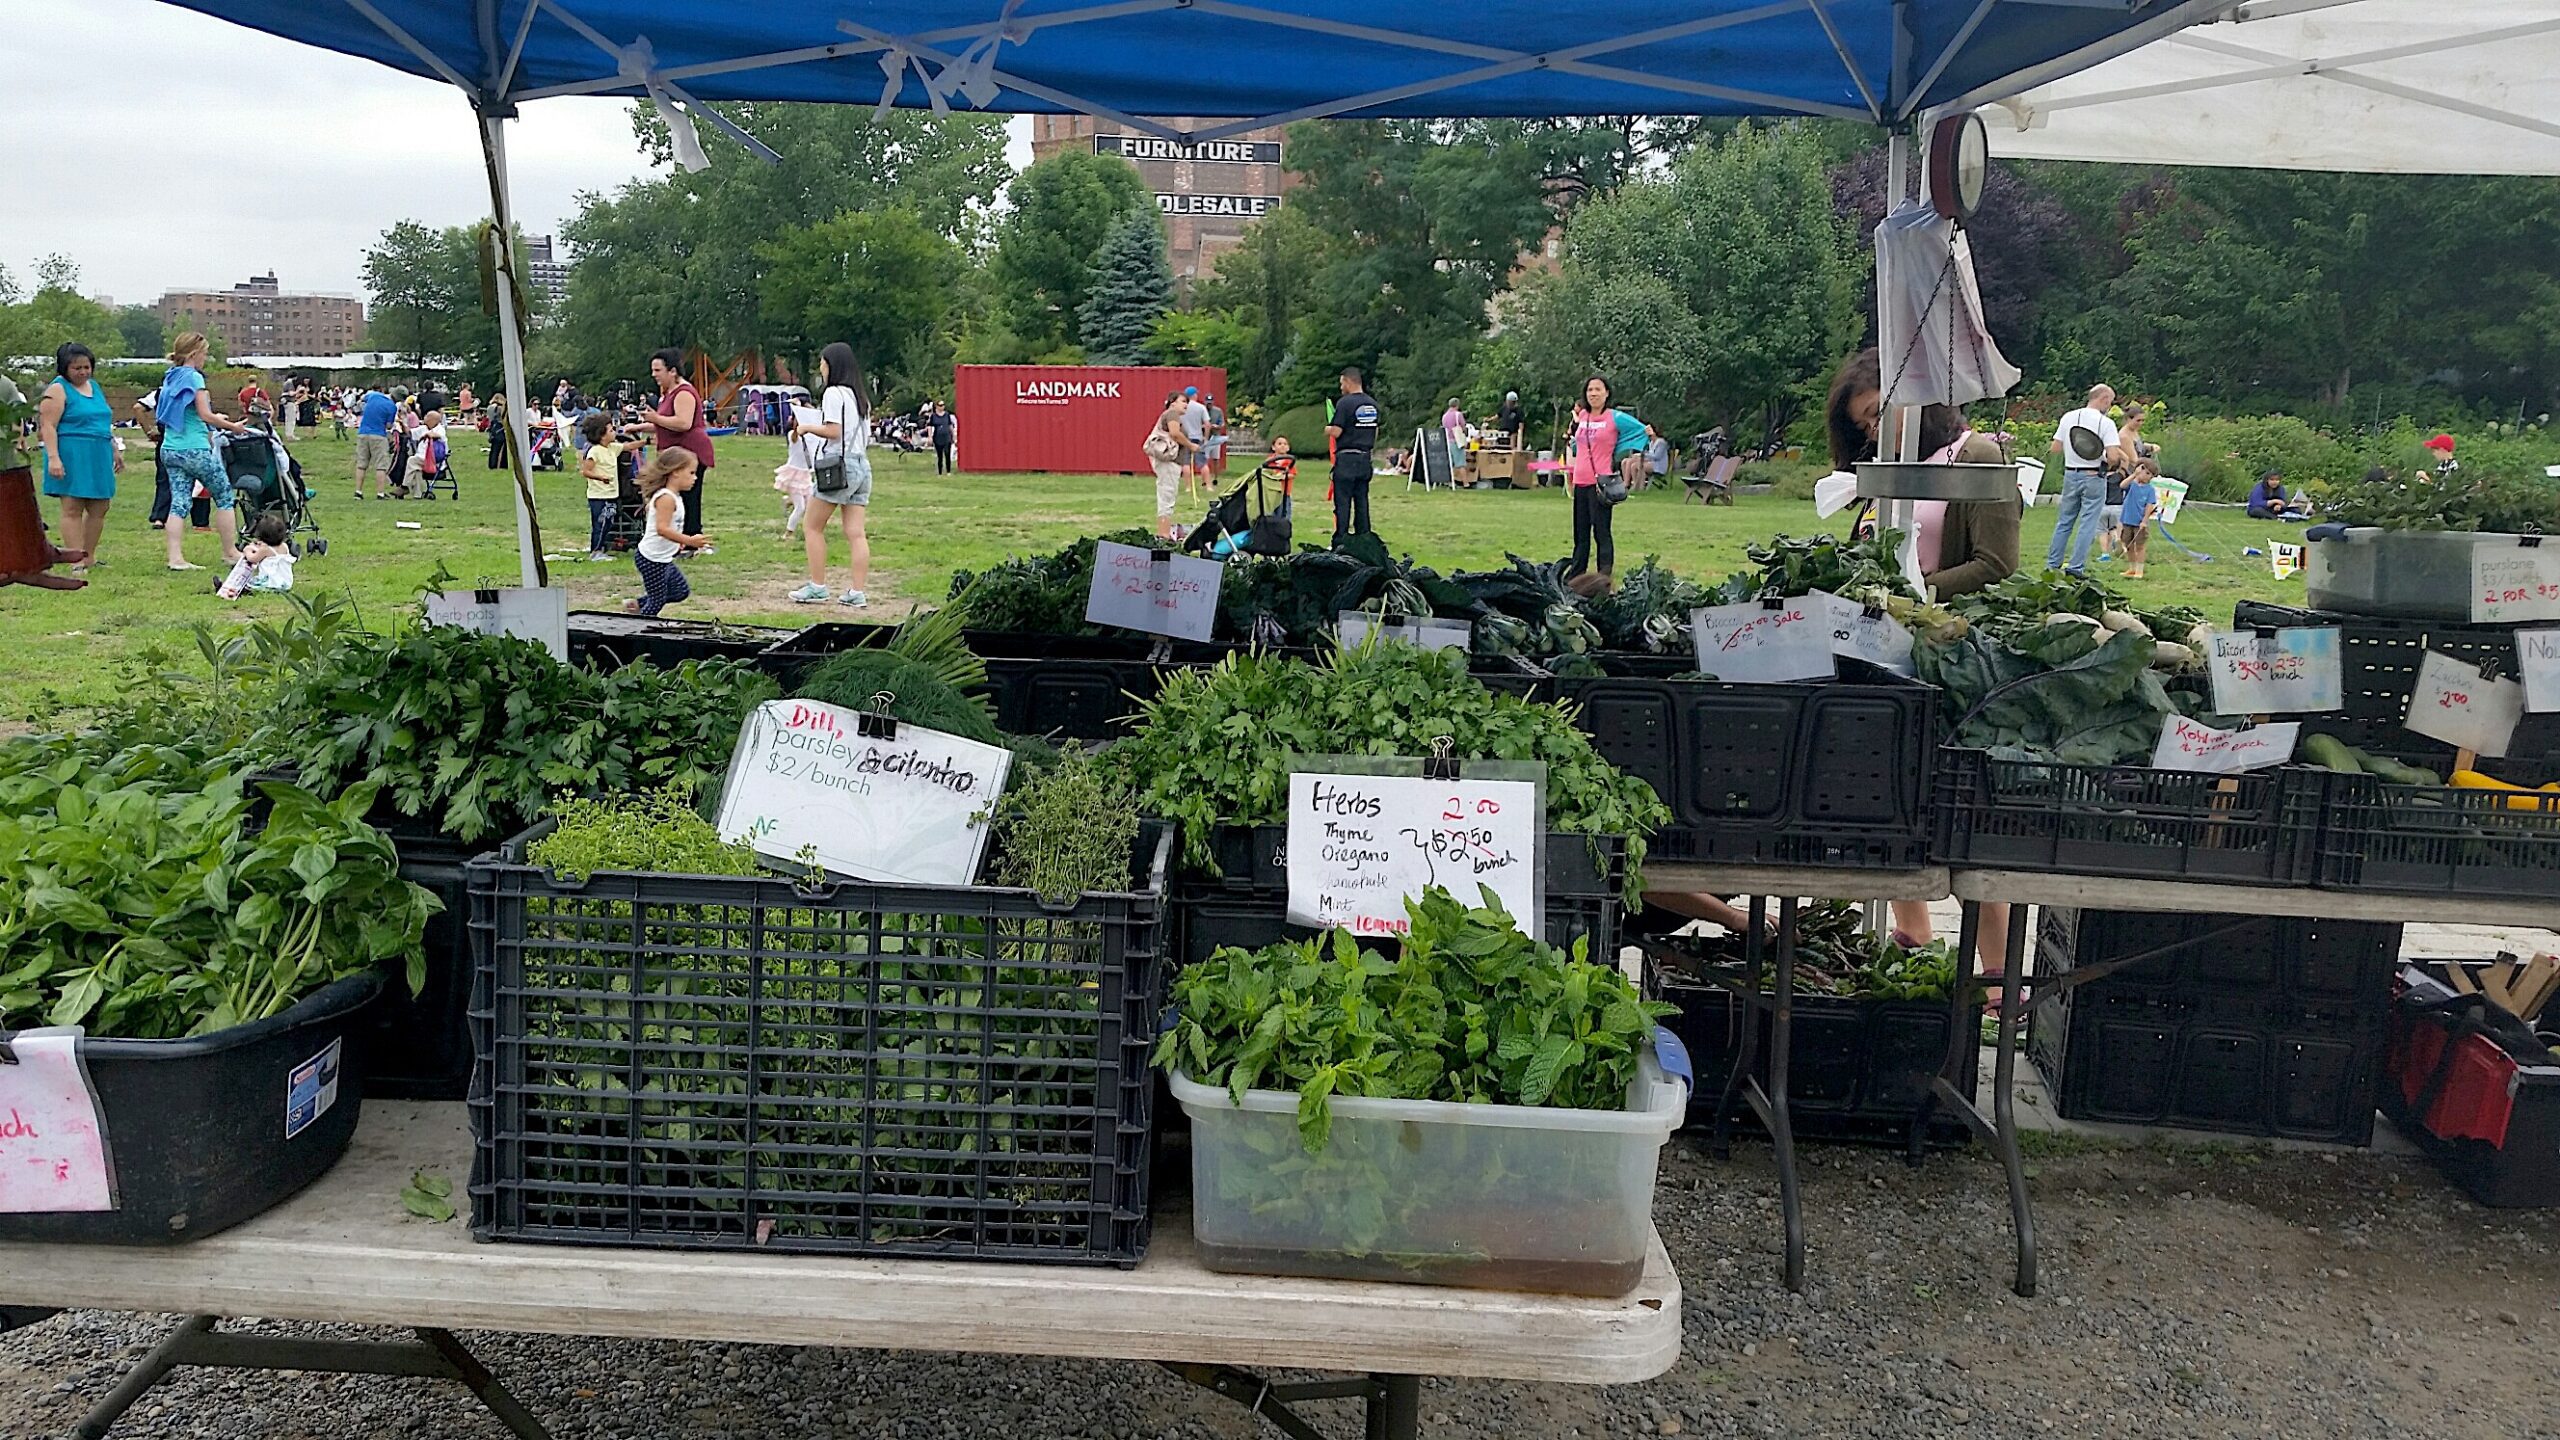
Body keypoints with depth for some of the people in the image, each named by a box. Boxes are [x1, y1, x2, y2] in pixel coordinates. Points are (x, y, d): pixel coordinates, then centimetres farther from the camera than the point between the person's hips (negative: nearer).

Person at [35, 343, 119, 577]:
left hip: (98, 457, 8)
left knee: (99, 509, 8)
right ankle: (77, 563, -8)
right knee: (73, 509, -7)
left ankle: (89, 558, 17)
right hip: (71, 458, -8)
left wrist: (114, 452, 26)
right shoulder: (58, 390, -6)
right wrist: (53, 457, -22)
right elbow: (48, 427, -13)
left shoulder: (95, 387, 17)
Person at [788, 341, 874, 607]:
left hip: (837, 466, -8)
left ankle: (817, 587, 3)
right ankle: (857, 592, -2)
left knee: (812, 527, 4)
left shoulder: (833, 393, -8)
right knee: (856, 533, 2)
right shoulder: (860, 396, 16)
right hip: (861, 465, 8)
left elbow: (833, 431, -16)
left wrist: (806, 427, 0)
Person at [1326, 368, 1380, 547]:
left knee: (1342, 502, -3)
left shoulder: (1345, 403, -12)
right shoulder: (1373, 404, 11)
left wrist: (1327, 430, 5)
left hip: (1347, 458, -7)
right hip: (1366, 458, 7)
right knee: (1362, 501, 10)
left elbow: (1336, 432, -16)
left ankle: (1340, 542, -4)